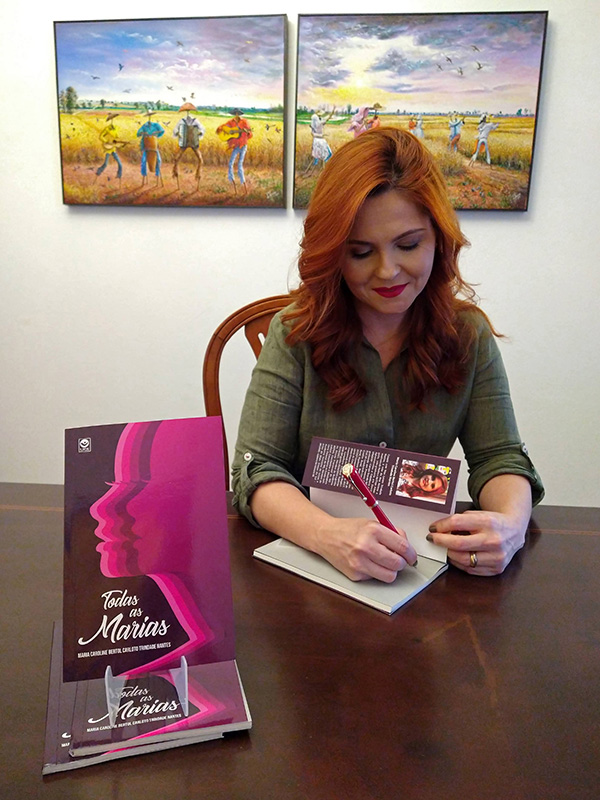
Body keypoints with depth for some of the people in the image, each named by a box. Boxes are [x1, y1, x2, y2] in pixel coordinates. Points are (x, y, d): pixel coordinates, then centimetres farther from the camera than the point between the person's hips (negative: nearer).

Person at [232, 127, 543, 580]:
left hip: (420, 560, 3)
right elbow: (256, 472, -13)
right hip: (305, 561, -2)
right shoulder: (297, 335, -8)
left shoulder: (468, 335, 0)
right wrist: (329, 535, -33)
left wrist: (510, 523, -24)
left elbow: (500, 459, -1)